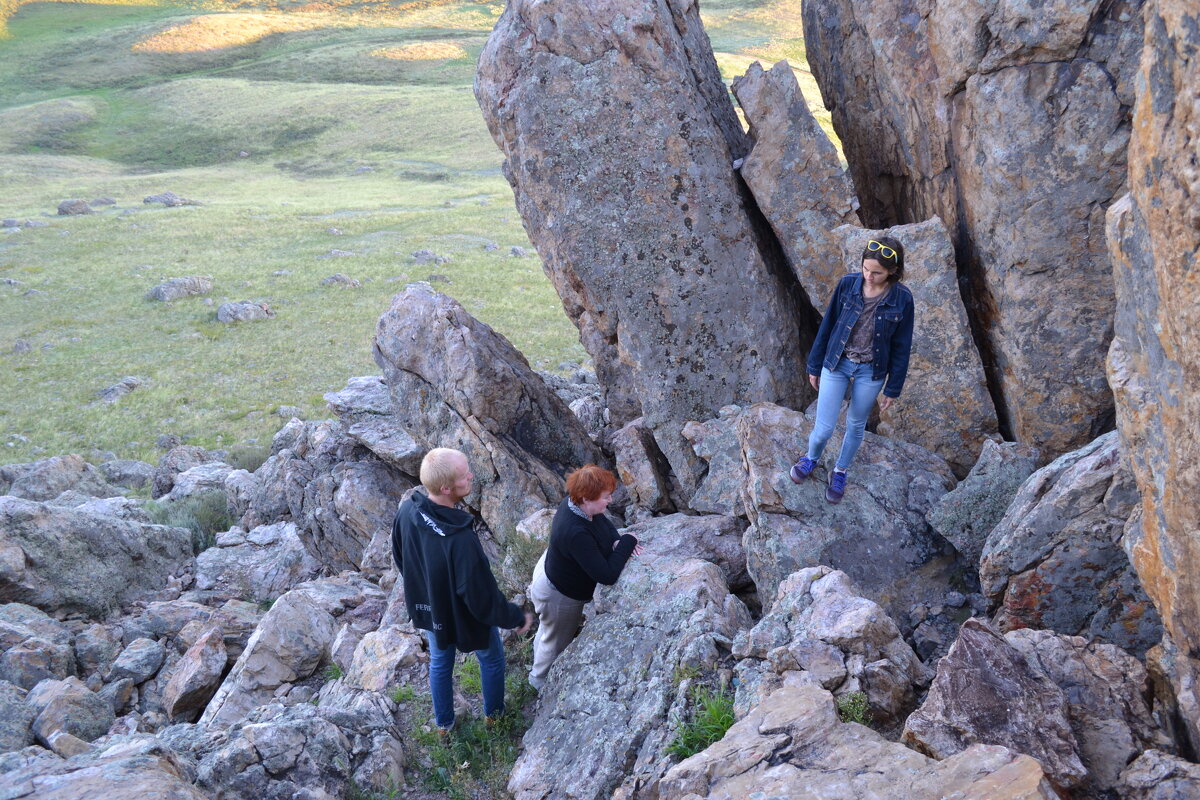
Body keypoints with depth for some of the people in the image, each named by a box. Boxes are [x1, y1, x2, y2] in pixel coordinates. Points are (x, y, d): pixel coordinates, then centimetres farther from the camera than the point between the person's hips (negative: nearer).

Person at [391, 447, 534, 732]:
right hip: (463, 615, -5)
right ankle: (494, 712, 53)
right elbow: (482, 597, -31)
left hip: (426, 608, 5)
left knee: (439, 663, 31)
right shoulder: (461, 540, -44)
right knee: (492, 659, 27)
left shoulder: (407, 511, -24)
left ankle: (443, 722, 53)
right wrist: (517, 617, -13)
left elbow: (400, 557, -2)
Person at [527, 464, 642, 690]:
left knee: (548, 630, 37)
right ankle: (541, 681, 51)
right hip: (559, 595, -8)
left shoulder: (575, 503, -19)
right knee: (557, 640, 23)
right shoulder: (576, 534, -45)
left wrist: (617, 541, -18)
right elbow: (607, 575, -43)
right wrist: (627, 542, -31)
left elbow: (604, 522, 2)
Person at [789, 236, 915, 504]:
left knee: (856, 427, 18)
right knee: (824, 428, 1)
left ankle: (840, 472, 44)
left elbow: (901, 346, -5)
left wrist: (893, 389, 0)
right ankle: (811, 458, 36)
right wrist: (815, 366, 5)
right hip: (837, 364, 0)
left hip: (871, 373, 0)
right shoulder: (847, 285, -13)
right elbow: (827, 326, -1)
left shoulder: (902, 299, -15)